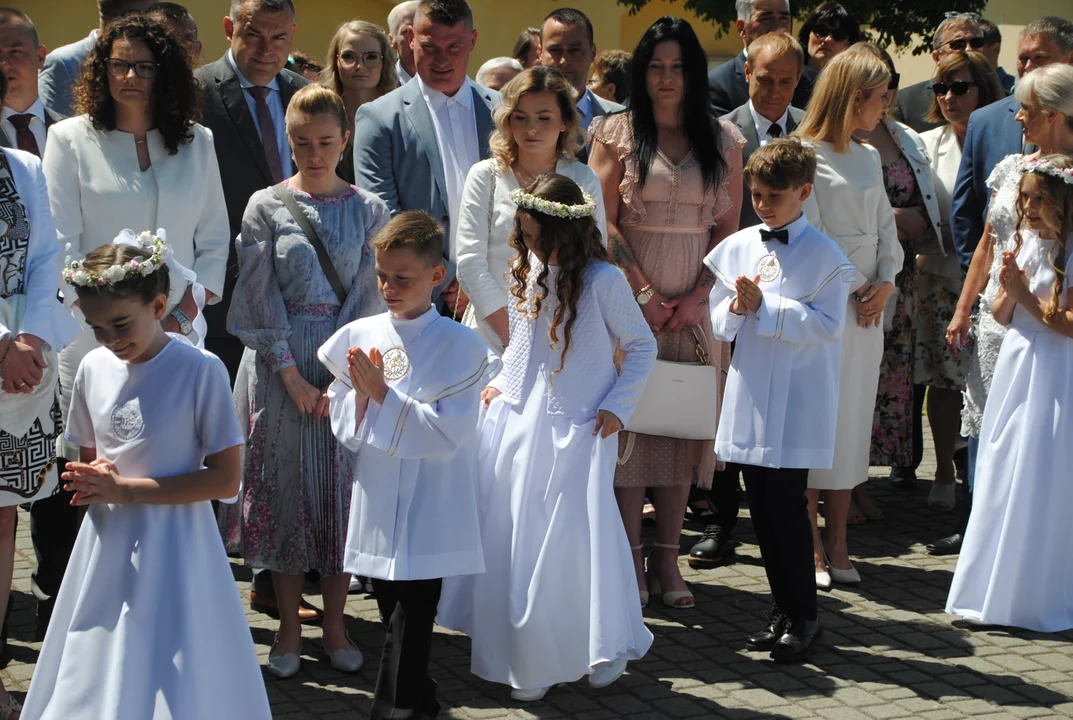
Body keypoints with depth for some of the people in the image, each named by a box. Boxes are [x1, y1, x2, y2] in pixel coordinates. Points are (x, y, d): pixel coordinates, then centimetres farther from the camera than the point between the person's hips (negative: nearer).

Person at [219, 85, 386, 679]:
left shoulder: (367, 209, 4)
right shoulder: (266, 206, 1)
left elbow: (367, 295, -1)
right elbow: (262, 299, -4)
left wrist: (341, 376, -11)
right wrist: (294, 378, -10)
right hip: (280, 367, -1)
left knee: (343, 491, 3)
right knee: (284, 489, 3)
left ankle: (334, 625, 14)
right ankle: (288, 627, 14)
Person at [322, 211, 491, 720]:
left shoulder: (460, 347, -9)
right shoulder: (359, 337, 3)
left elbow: (447, 434, -17)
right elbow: (343, 430, 6)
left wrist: (383, 393, -18)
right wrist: (361, 393, -14)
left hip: (428, 517, -5)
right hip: (377, 505, 5)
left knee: (410, 625, -3)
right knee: (392, 613, 16)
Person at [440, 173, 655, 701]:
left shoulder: (602, 280, -10)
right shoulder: (525, 274, 5)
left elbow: (642, 347, -1)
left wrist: (618, 405, -8)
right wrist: (502, 382, 7)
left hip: (579, 430, -5)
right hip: (520, 420, 5)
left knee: (576, 534, -5)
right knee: (513, 540, 5)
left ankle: (605, 646, 15)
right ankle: (528, 659, 16)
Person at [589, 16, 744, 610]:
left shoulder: (723, 141, 8)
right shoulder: (617, 133, 2)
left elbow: (729, 228, 5)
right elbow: (603, 224, -3)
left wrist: (696, 297, -6)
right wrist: (646, 293, -10)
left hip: (697, 301, 2)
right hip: (630, 295, -2)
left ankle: (667, 558, 9)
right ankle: (630, 557, 3)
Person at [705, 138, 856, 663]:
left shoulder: (823, 254, -6)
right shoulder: (736, 247, 9)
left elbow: (827, 325, -14)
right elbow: (717, 321, 12)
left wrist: (765, 306, -17)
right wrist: (736, 308, -9)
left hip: (797, 402, -5)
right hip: (749, 396, 5)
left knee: (787, 503, -5)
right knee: (761, 506, 10)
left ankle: (802, 617, 8)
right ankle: (782, 609, 22)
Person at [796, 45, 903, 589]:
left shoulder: (868, 157, 15)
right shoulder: (805, 156, -8)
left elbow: (885, 226, 14)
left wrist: (886, 282, -1)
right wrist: (848, 289, -10)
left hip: (867, 308, 7)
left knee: (853, 421, 8)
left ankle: (837, 542, 14)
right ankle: (810, 547, 4)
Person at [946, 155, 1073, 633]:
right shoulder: (1023, 243, 8)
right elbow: (1001, 316, 9)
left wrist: (1027, 297, -18)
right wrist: (1008, 289, -10)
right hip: (1015, 370, 7)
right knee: (1002, 480, 11)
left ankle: (1034, 597, 8)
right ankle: (995, 590, 21)